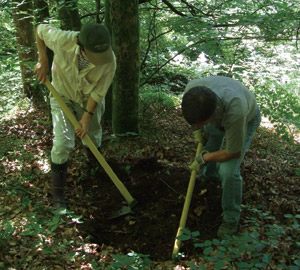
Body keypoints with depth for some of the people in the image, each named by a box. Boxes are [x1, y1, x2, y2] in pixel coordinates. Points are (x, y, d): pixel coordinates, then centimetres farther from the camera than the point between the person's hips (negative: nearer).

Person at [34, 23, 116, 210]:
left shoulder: (109, 61, -32)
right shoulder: (63, 41, -35)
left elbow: (99, 91, -19)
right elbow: (41, 29, -13)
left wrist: (87, 116, -19)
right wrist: (43, 61, -13)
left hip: (89, 100, 2)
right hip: (62, 96, -1)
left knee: (93, 138, 14)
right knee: (63, 143, -11)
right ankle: (58, 192, 5)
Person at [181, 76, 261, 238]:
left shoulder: (235, 113, -50)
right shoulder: (192, 88, -36)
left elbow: (234, 152, -31)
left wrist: (204, 159, -20)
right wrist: (196, 129, -6)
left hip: (247, 119, -5)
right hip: (220, 115, 6)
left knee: (228, 171, -18)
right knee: (210, 144, 27)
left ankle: (231, 218, 5)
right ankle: (210, 175, 61)